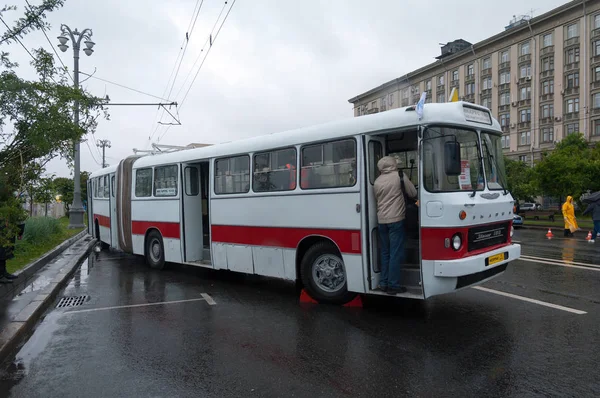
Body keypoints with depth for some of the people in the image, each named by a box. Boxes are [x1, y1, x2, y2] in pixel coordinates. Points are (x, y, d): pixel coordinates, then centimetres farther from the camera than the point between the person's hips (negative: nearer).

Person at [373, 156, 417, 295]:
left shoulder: (377, 181, 11)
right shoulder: (400, 176, -3)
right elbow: (413, 193, 2)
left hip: (381, 220, 5)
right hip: (396, 219, -5)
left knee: (385, 252, 14)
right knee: (396, 253, -1)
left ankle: (384, 283, 17)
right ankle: (393, 285, 1)